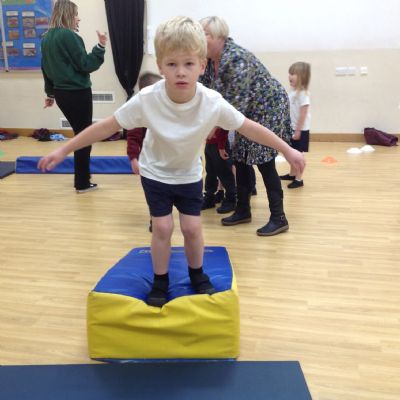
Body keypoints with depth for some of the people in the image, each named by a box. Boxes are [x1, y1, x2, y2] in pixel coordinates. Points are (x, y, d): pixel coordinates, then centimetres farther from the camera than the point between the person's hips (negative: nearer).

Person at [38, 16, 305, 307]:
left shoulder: (213, 103, -28)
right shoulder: (147, 100, -30)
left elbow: (249, 128, -17)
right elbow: (107, 127, -21)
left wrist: (287, 151, -9)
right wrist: (64, 150, -18)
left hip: (189, 175, 1)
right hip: (155, 173, -1)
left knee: (192, 227, 2)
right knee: (163, 227, -3)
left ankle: (197, 275, 29)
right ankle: (160, 282, 20)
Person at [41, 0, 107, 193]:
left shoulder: (47, 37, 10)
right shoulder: (69, 36, -15)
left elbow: (46, 67, 16)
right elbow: (85, 65, -16)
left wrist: (50, 92, 24)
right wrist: (100, 47, -11)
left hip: (61, 93, 8)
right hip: (77, 93, -8)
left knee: (79, 134, 19)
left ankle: (81, 179, 26)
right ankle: (82, 183, 7)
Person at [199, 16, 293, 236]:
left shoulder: (236, 59, -28)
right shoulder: (209, 60, -1)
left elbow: (235, 102, -30)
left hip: (269, 107, -9)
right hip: (249, 111, 9)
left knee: (263, 162, -10)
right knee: (241, 160, 8)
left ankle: (279, 218, -3)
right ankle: (243, 210, 19)